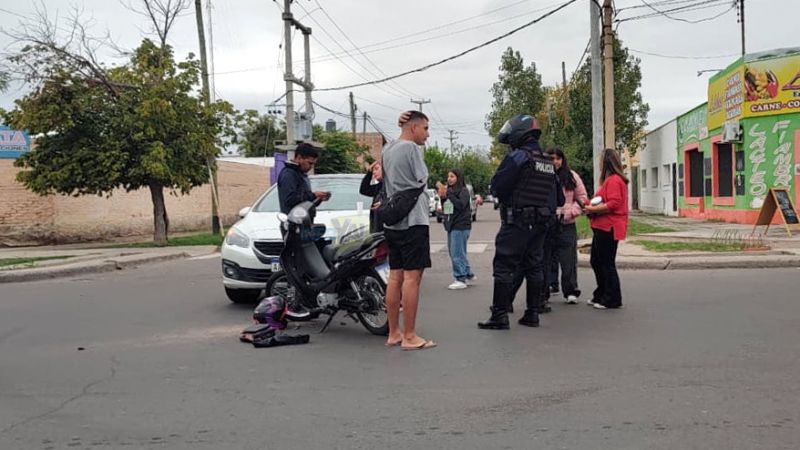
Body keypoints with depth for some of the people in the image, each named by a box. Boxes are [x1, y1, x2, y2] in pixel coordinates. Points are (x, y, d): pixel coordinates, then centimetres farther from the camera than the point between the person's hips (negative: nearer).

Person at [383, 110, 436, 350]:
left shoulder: (386, 149, 15)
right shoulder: (411, 148, -10)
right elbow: (421, 181, -3)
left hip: (392, 222, 9)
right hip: (413, 220, -9)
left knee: (395, 277, 10)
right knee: (412, 277, -7)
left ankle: (393, 333, 14)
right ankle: (409, 336, -5)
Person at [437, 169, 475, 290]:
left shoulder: (463, 191, -7)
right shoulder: (449, 190, 14)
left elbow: (460, 205, -23)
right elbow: (444, 209, 16)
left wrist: (448, 193, -21)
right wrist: (442, 197, 0)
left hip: (461, 226, -9)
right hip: (451, 225, 9)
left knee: (457, 254, -8)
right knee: (453, 252, 14)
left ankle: (461, 280, -2)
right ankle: (468, 274, 25)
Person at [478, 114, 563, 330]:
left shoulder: (517, 157, -12)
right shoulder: (549, 163, 13)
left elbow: (497, 187, -14)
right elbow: (559, 198, 16)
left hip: (516, 222, -7)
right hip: (540, 224, 8)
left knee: (504, 267, -3)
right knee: (534, 267, 13)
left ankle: (500, 316, -4)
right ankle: (532, 313, 18)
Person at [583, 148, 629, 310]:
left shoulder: (614, 180, -15)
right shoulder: (609, 180, 19)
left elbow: (613, 204, -23)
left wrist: (594, 209, -16)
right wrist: (592, 207, 10)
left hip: (608, 228, -11)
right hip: (603, 227, 11)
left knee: (607, 263, -4)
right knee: (596, 261, 17)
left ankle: (612, 299, 4)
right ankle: (601, 295, 28)